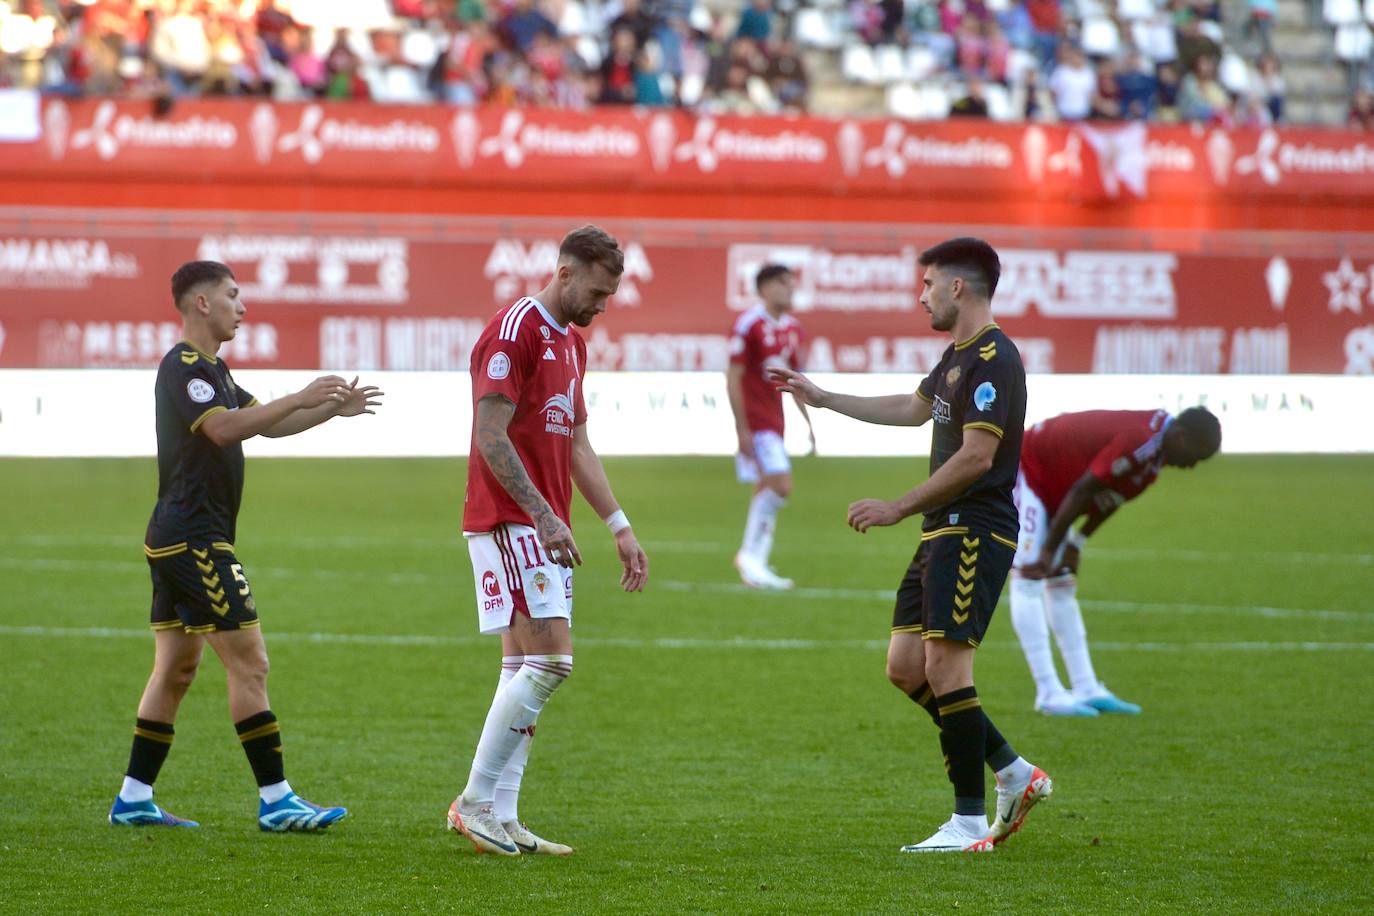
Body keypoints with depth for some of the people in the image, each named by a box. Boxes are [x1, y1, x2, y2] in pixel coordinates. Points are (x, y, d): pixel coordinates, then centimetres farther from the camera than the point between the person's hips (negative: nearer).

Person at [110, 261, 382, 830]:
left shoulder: (211, 369, 19)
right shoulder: (182, 367, -14)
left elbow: (264, 423, 27)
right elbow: (222, 427, -29)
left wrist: (331, 409, 14)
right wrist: (299, 399, -29)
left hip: (177, 541, 11)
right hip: (194, 540, -11)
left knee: (176, 669, 11)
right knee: (249, 662, -10)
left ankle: (134, 798, 13)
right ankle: (275, 800, -10)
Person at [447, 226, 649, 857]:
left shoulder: (571, 343, 18)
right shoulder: (514, 331, -11)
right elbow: (490, 435, -17)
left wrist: (619, 527, 19)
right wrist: (543, 514, -22)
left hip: (545, 528, 10)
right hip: (510, 521, -10)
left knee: (524, 670, 7)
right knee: (550, 658, -15)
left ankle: (500, 820, 7)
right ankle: (475, 801, -9)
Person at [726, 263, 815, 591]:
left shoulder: (792, 328, 13)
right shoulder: (748, 325, -10)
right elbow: (733, 378, -12)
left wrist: (808, 422, 18)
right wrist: (742, 428, -16)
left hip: (774, 421, 8)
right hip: (755, 421, -8)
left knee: (767, 490, 8)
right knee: (781, 485, -16)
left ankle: (753, 560, 12)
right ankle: (751, 555, -7)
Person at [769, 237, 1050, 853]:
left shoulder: (993, 360, -15)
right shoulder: (958, 356, 17)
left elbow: (976, 456, -22)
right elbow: (913, 409, 34)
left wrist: (898, 508, -17)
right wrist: (822, 398, 38)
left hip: (972, 531, -10)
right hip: (943, 532, 10)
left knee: (944, 665, -11)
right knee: (905, 668, 8)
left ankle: (969, 824, -6)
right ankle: (1014, 773, 15)